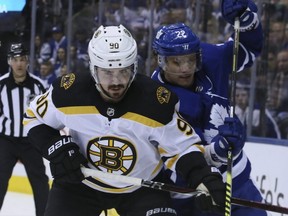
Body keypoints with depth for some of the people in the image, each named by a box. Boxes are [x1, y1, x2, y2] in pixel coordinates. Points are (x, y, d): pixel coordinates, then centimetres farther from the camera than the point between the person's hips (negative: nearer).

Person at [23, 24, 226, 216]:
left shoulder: (156, 101, -25)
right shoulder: (69, 91, -22)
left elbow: (182, 147, -14)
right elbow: (35, 116, -2)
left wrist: (206, 180, -31)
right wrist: (57, 148, -19)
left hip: (142, 187, -1)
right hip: (80, 182, 1)